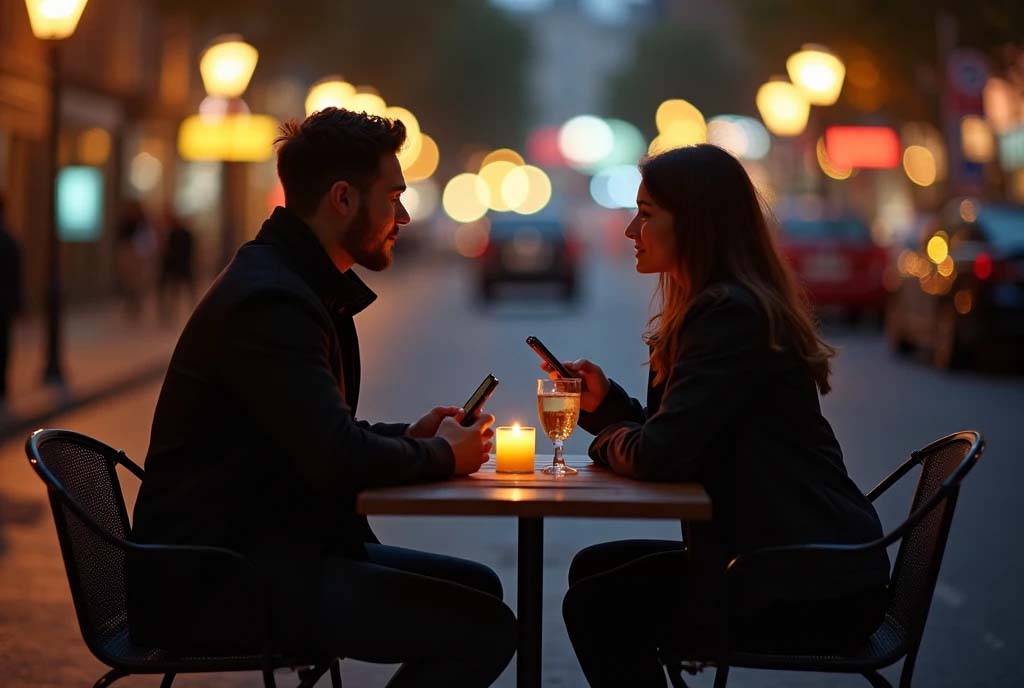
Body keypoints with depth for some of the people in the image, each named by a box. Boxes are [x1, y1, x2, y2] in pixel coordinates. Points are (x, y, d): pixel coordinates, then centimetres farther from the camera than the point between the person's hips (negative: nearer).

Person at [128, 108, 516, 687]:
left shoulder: (303, 286, 15)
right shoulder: (270, 301, -20)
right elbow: (340, 461, -28)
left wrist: (408, 437, 7)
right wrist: (443, 455, -9)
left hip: (264, 550, 11)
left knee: (477, 587, 14)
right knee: (483, 627, -18)